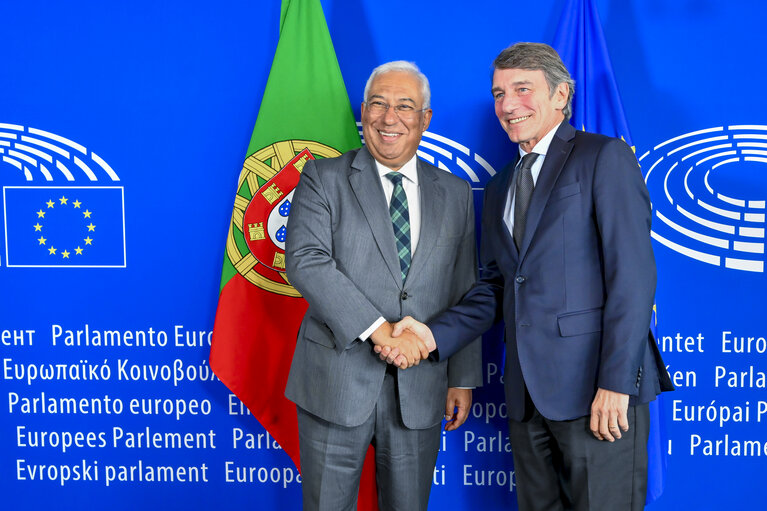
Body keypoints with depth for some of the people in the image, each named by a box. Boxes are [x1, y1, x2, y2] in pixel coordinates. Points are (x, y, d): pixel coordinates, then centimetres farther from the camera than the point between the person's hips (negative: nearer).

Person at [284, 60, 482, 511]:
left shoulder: (454, 193, 11)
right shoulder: (323, 179, 1)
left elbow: (464, 293, 11)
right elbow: (305, 261, -13)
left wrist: (464, 378, 8)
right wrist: (377, 328, -21)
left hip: (420, 389, 3)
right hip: (337, 382, -2)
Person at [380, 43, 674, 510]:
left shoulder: (605, 158, -2)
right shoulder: (501, 187, 20)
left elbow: (633, 274, -10)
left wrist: (616, 383, -17)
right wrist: (435, 335, 1)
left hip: (598, 390, -6)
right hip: (528, 393, 7)